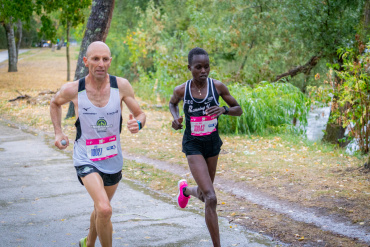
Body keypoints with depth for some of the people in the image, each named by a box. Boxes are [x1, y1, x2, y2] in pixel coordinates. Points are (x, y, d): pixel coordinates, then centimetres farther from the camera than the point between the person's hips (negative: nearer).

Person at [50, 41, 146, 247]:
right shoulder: (73, 89, -13)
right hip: (86, 159, -3)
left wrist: (137, 124, -26)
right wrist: (58, 132, 0)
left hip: (113, 160, 3)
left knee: (101, 209, 25)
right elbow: (55, 103, 10)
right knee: (104, 210, -25)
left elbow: (140, 114, -2)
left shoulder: (122, 86, -12)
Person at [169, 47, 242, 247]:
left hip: (212, 143, 3)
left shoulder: (218, 86, -9)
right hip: (193, 145, -3)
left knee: (204, 196, 20)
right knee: (211, 199, -18)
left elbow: (239, 110, -1)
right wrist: (176, 119, -8)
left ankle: (185, 189, 57)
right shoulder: (181, 90, -10)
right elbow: (172, 104, 13)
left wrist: (224, 109, -22)